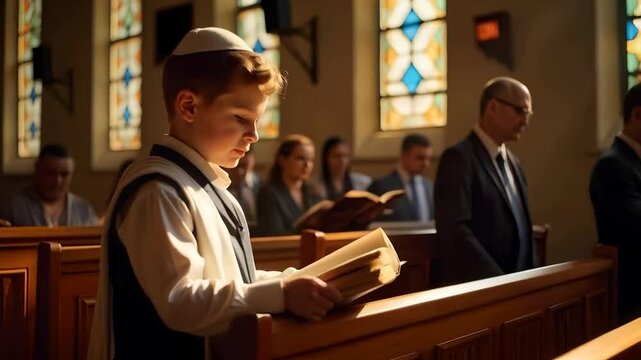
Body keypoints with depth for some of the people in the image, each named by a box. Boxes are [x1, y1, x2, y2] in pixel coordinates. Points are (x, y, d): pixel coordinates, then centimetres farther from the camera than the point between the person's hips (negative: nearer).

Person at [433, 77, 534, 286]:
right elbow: (455, 231, -20)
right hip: (472, 287, -7)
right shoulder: (459, 157, -11)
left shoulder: (513, 163, 15)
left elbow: (520, 229, 17)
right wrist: (499, 282, -21)